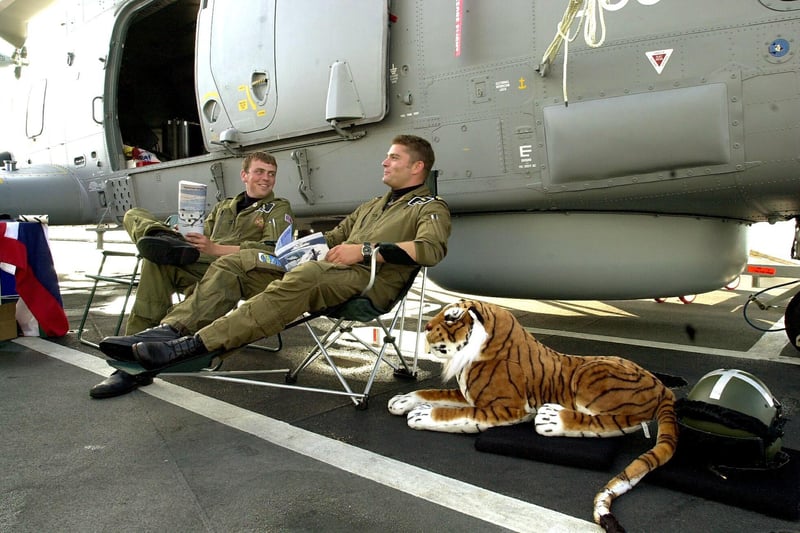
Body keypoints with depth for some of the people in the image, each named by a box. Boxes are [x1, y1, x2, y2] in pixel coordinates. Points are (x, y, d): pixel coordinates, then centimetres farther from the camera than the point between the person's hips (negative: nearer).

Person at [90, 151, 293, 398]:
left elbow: (273, 250, -5)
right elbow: (203, 238, 24)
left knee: (157, 261, -31)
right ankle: (169, 243, -34)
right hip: (201, 264, 6)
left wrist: (217, 249, -16)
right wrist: (187, 242, -3)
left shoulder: (279, 208, 13)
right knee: (134, 215, -1)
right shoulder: (224, 206, 33)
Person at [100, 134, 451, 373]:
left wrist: (365, 251, -19)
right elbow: (334, 237, 38)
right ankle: (170, 331, -21)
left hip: (370, 281, -8)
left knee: (301, 278, -40)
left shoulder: (431, 208, 9)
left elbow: (432, 248, -13)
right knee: (233, 265, -6)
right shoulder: (373, 205, 35)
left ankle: (193, 347, -43)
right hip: (327, 270, 8)